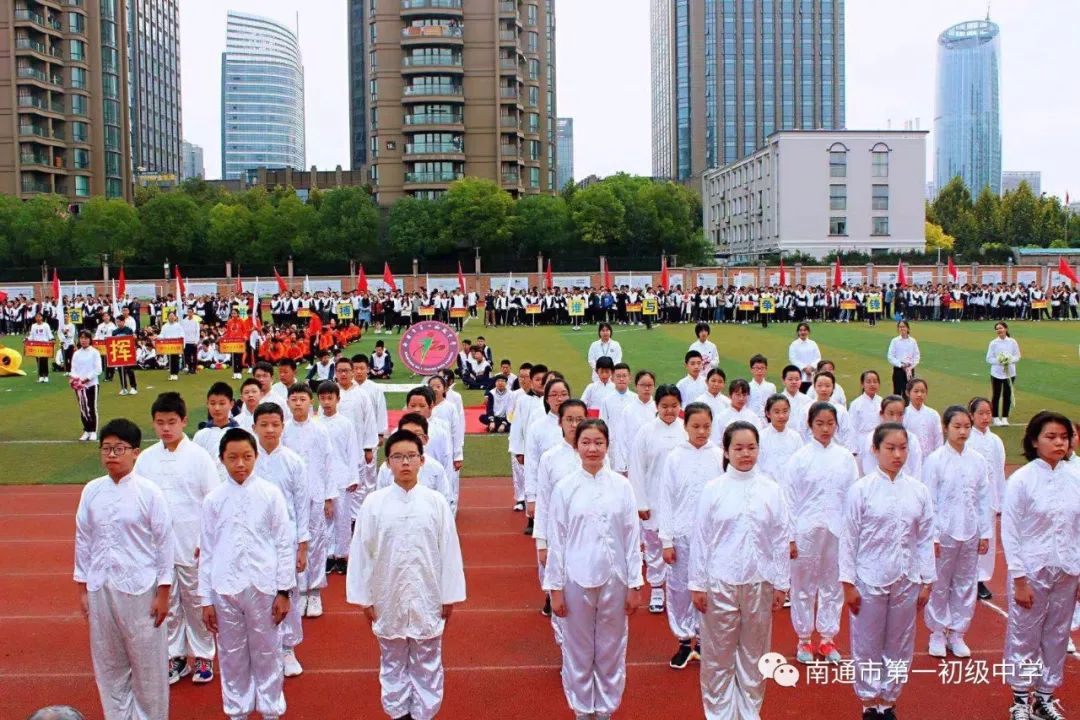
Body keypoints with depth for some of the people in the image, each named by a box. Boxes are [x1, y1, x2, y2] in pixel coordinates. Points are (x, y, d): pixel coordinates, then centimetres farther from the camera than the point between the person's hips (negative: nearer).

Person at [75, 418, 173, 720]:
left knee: (148, 663, 7)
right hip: (100, 589, 4)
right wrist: (82, 588, 9)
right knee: (108, 664, 14)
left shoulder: (149, 492, -10)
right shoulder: (91, 491, 1)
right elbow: (83, 540, 9)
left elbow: (165, 542, -6)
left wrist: (163, 592, -6)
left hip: (139, 588, -4)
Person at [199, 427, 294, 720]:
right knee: (232, 655, 12)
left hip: (263, 586, -1)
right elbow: (207, 551, 5)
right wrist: (206, 599, 5)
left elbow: (284, 544, -1)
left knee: (267, 653, 10)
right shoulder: (213, 499, 1)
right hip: (225, 588, 1)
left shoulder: (271, 494, -4)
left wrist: (284, 591, -2)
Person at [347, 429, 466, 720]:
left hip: (427, 598, -1)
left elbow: (449, 550, -3)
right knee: (393, 661, 16)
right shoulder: (374, 503, -7)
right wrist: (364, 598, 1)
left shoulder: (436, 502, -7)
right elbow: (361, 552, -1)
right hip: (388, 598, 1)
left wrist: (449, 596, 0)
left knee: (427, 663, 12)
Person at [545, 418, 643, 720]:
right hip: (576, 579, -1)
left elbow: (632, 537, 2)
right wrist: (555, 588, -1)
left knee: (611, 650, 10)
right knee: (578, 650, 9)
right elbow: (556, 540, 0)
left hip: (613, 578, 1)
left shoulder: (621, 486, -1)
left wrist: (634, 584, 1)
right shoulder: (564, 488, -3)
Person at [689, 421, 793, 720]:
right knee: (718, 654, 6)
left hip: (759, 583, 1)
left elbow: (781, 539, 4)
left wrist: (780, 584, 3)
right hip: (720, 582, -1)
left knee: (754, 653, 12)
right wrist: (697, 584, -3)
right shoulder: (712, 489, -4)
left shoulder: (771, 490, 0)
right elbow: (700, 538, -1)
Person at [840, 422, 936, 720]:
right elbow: (849, 538, -6)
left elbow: (926, 539, 6)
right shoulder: (861, 489, -8)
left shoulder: (919, 491, 1)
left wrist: (926, 582, 5)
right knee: (867, 647, 8)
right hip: (869, 581, -3)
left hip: (906, 581, 3)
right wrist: (848, 584, -6)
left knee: (900, 647, 12)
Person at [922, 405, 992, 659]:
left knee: (966, 584, 10)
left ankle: (956, 633, 24)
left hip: (970, 533, 3)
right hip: (944, 532, -3)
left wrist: (985, 533, 5)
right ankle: (937, 633, 21)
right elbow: (929, 500, -7)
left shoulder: (977, 460, 2)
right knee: (939, 585, 6)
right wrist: (932, 536, -10)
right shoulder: (935, 460, -8)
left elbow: (984, 499, 7)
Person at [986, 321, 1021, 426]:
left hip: (1010, 373, 1)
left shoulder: (1012, 342, -1)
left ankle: (1005, 418, 17)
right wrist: (999, 361, -20)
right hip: (996, 373, -1)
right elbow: (989, 359, -3)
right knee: (996, 395, 5)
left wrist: (1010, 360, -17)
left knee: (1007, 395, 6)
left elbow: (1017, 356, 2)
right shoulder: (993, 343, -4)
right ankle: (996, 418, 16)